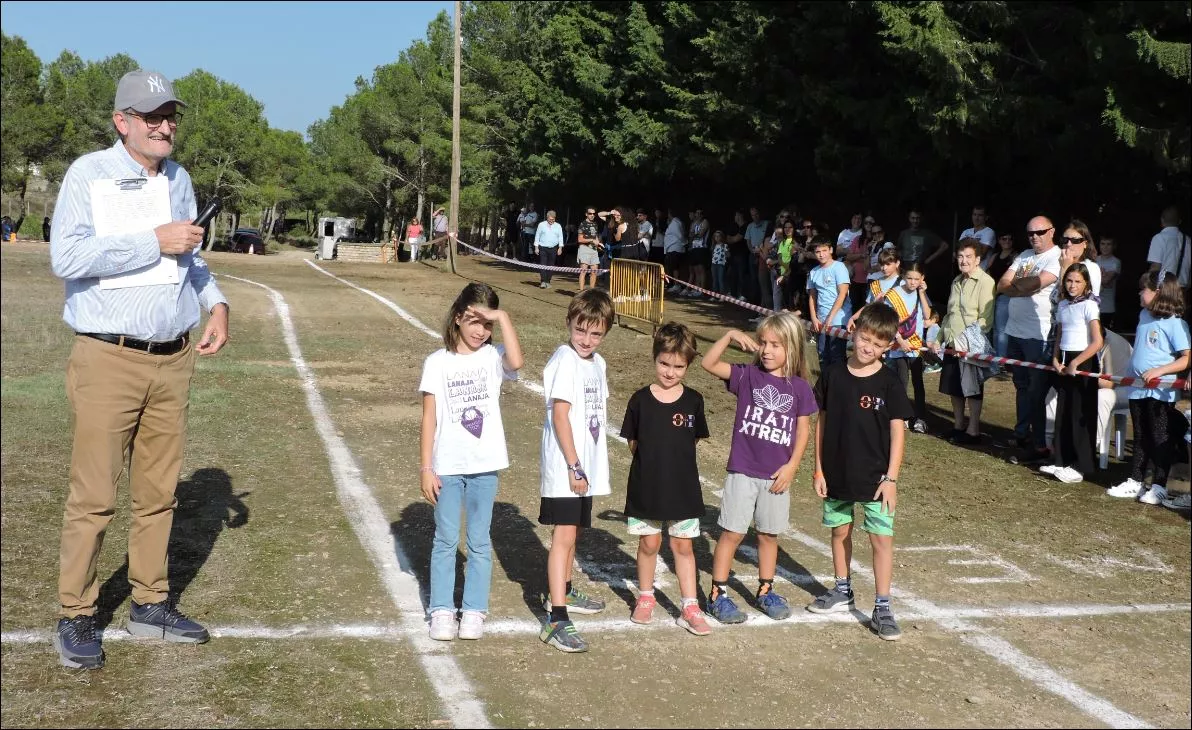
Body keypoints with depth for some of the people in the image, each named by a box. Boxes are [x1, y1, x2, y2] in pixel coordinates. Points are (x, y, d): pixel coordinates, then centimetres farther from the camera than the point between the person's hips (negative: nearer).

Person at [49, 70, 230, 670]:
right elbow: (66, 256, -19)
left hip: (173, 359, 6)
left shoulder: (179, 180, 14)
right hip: (108, 360, -6)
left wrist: (215, 303, 9)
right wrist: (155, 242, -19)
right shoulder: (88, 174, -6)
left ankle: (150, 605, 23)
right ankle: (75, 618, 9)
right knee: (93, 497, -3)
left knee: (158, 492, 11)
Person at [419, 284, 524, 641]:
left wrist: (502, 317, -21)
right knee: (446, 540, 7)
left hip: (484, 465, 1)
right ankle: (442, 611, 16)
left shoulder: (493, 357, -1)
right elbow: (429, 418, -1)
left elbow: (517, 362, -26)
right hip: (447, 467, -1)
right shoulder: (438, 362, -2)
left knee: (479, 541, 9)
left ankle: (474, 611, 18)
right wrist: (426, 468, -4)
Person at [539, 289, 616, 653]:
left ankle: (563, 592, 40)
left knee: (574, 530, 22)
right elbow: (559, 416, -20)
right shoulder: (565, 361, -16)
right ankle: (556, 620, -13)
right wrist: (574, 466, -21)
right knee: (563, 536, -11)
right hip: (564, 467, -9)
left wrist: (588, 466, 12)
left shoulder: (597, 363, 9)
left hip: (586, 465, 9)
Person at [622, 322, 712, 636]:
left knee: (683, 545, 7)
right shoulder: (640, 400, -6)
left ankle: (690, 607, 13)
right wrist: (652, 457, -6)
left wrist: (675, 457, -1)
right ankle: (645, 597, 29)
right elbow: (632, 442, 3)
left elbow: (695, 439, 8)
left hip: (683, 487, 1)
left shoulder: (693, 401, -3)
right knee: (649, 543, 11)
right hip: (646, 486, -1)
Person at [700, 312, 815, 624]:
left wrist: (791, 466, -4)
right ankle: (717, 594, 10)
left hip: (777, 475, 2)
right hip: (742, 471, -2)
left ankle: (765, 592, 28)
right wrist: (730, 336, -21)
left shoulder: (800, 388, 0)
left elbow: (803, 428, 3)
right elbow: (709, 363, -12)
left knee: (769, 534, 14)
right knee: (732, 532, 1)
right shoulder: (747, 376, -3)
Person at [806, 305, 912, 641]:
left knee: (882, 537, -2)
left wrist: (891, 477, -12)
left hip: (875, 477, -3)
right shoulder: (833, 375, -3)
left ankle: (882, 609, 5)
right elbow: (822, 422, 3)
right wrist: (819, 469, 2)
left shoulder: (889, 384, -9)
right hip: (837, 474, 3)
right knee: (840, 531, 16)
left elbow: (897, 431, -7)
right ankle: (842, 592, 34)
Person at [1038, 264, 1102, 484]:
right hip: (1064, 363, 7)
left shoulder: (1089, 305, -11)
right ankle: (1062, 461, 17)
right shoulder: (1063, 305, 10)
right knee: (1062, 413, 10)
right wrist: (1056, 360, -1)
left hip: (1083, 363, -7)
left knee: (1081, 416, -3)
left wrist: (1075, 363, -16)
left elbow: (1098, 342, -17)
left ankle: (1080, 467, 2)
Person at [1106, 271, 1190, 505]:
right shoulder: (1144, 316, 9)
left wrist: (1159, 371, -26)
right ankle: (1135, 482, 24)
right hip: (1138, 389, 8)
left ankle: (1159, 487, 11)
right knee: (1140, 438, 16)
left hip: (1160, 392, -8)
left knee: (1160, 439, 3)